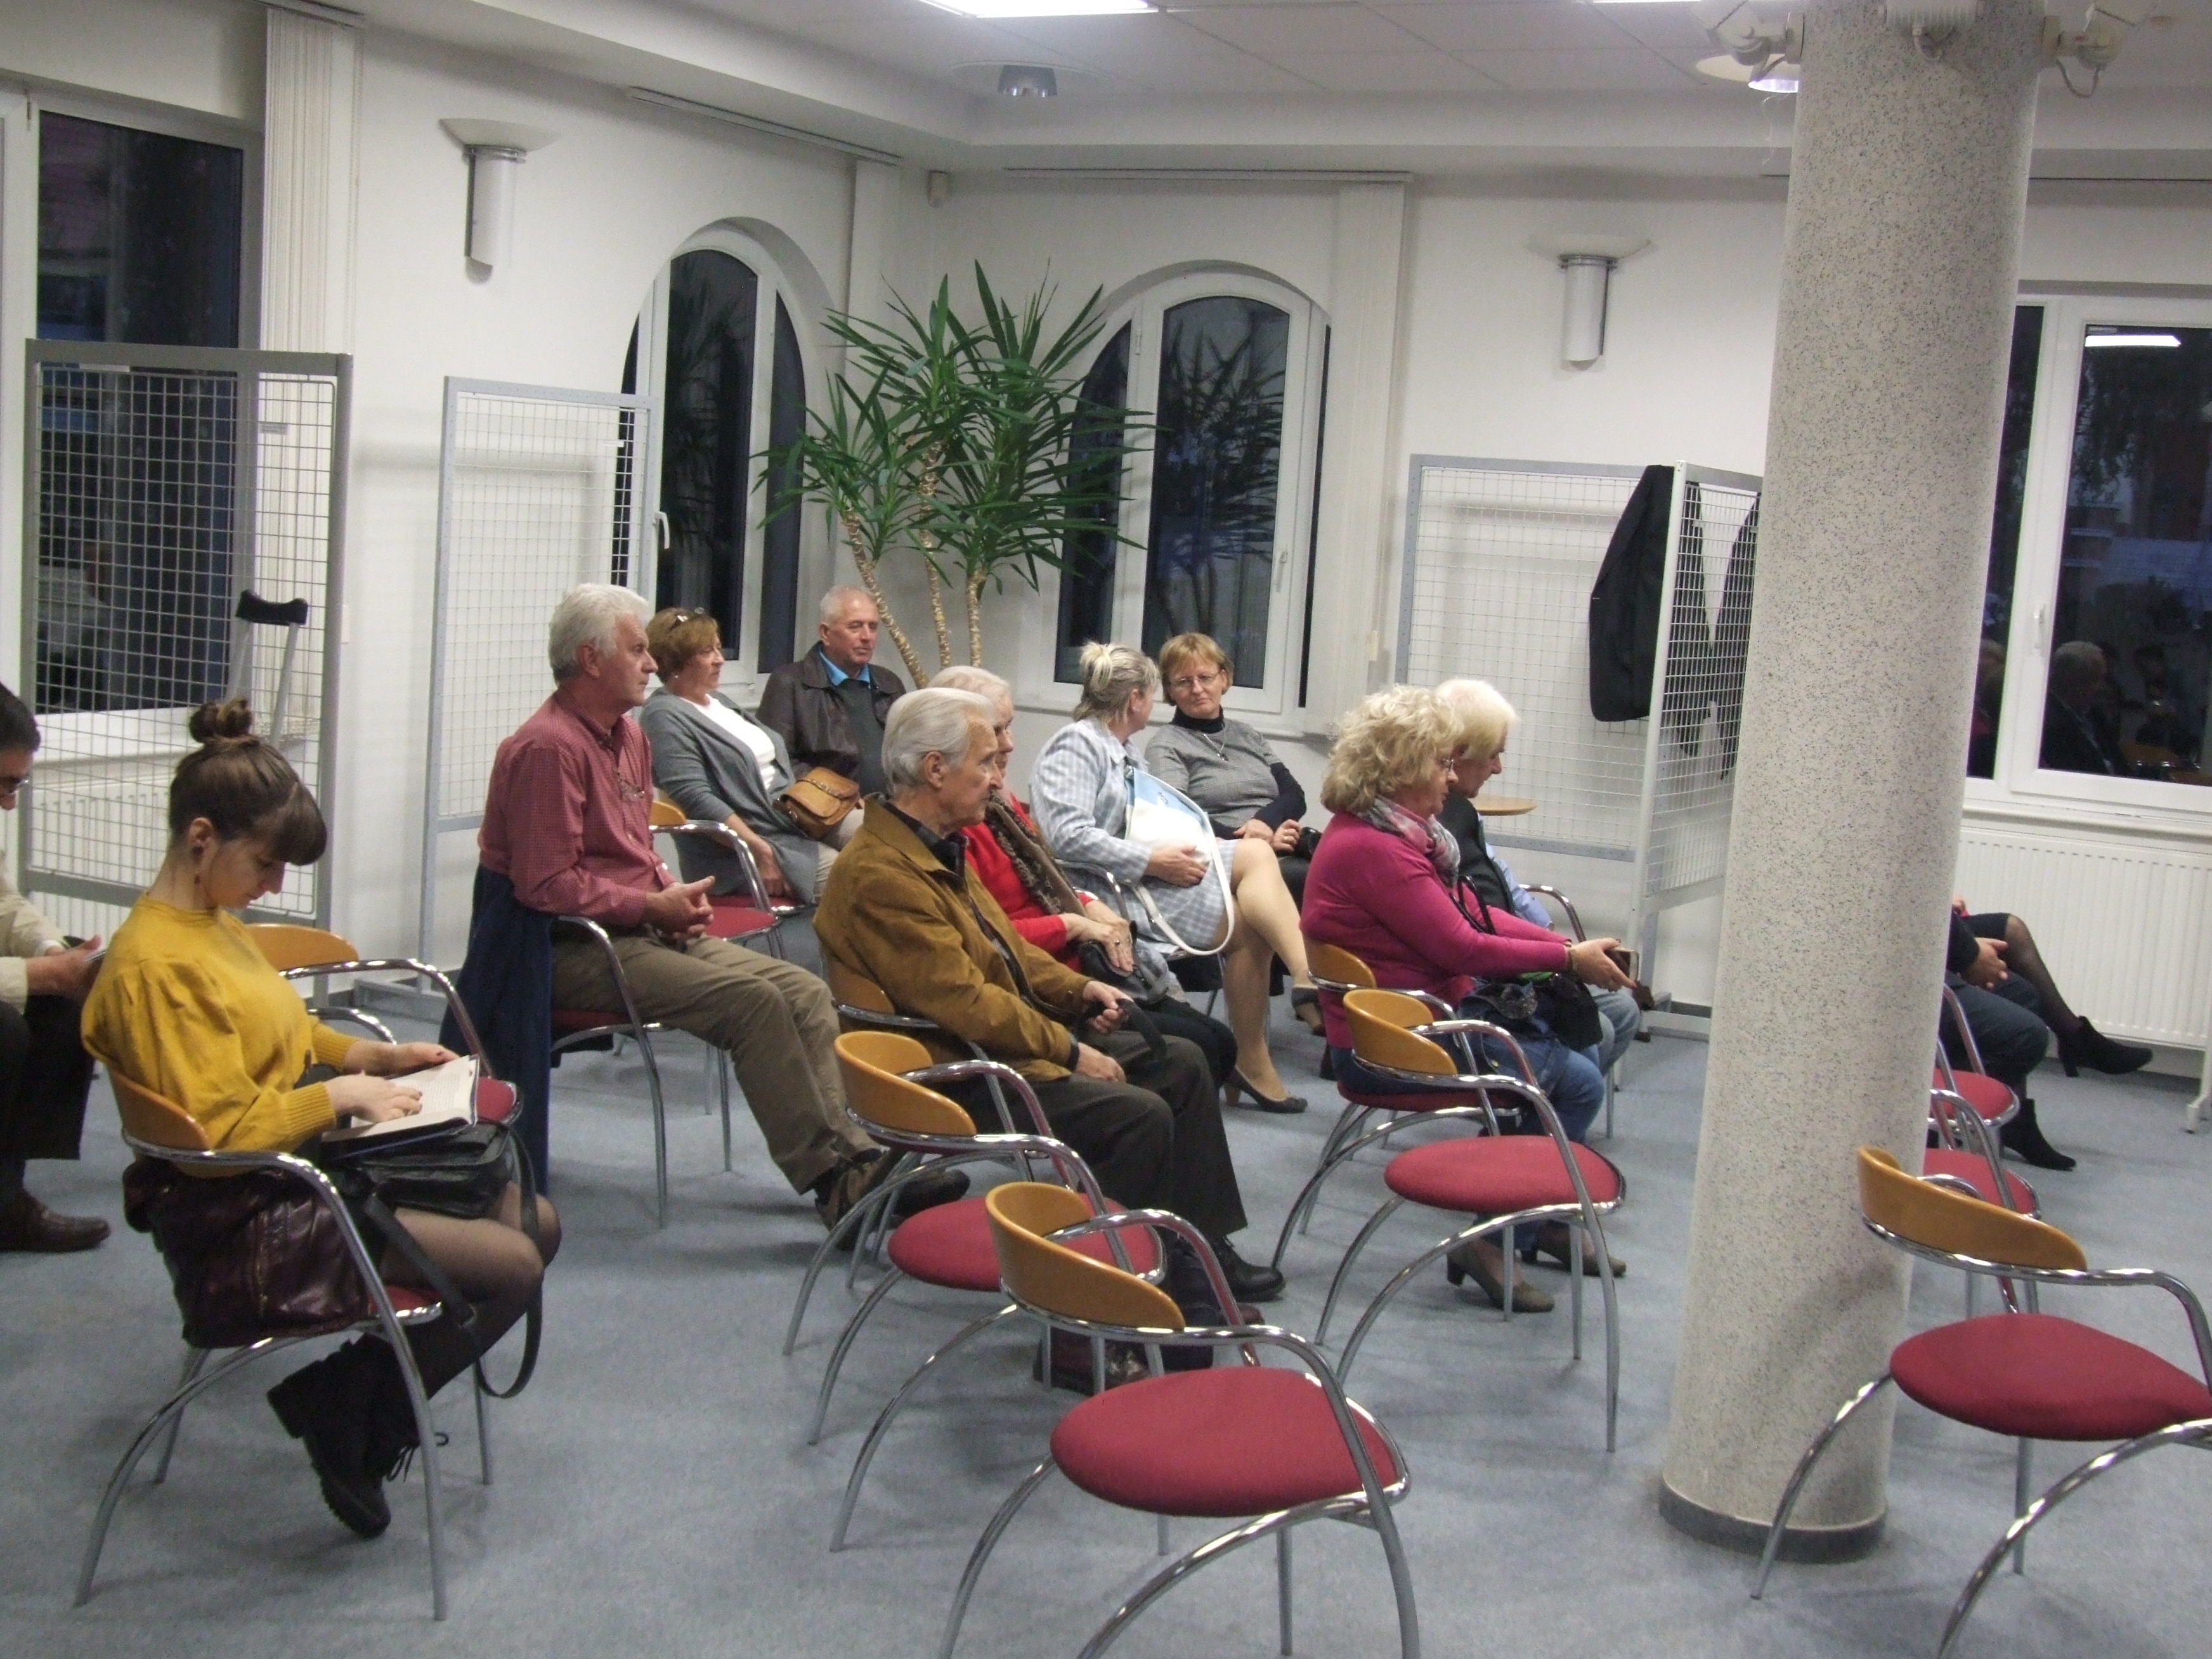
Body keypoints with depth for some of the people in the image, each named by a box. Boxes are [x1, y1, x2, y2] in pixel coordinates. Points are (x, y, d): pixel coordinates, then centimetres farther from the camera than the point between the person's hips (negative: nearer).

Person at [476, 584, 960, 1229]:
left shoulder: (628, 737, 18)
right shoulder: (548, 748, -14)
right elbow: (547, 886, -19)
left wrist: (673, 892, 6)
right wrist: (653, 907, -14)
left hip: (647, 929, 10)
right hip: (577, 950, -10)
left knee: (806, 991, -9)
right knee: (753, 1000, -26)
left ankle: (851, 1156, -19)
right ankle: (834, 1180, -21)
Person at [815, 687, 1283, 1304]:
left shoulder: (939, 847, 10)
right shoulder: (880, 875, -23)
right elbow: (966, 1004, -25)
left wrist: (1078, 990, 6)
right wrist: (1071, 1051, -18)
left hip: (1020, 1034, 11)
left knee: (1180, 1062, 8)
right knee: (1139, 1114, -23)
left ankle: (1205, 1253, 14)